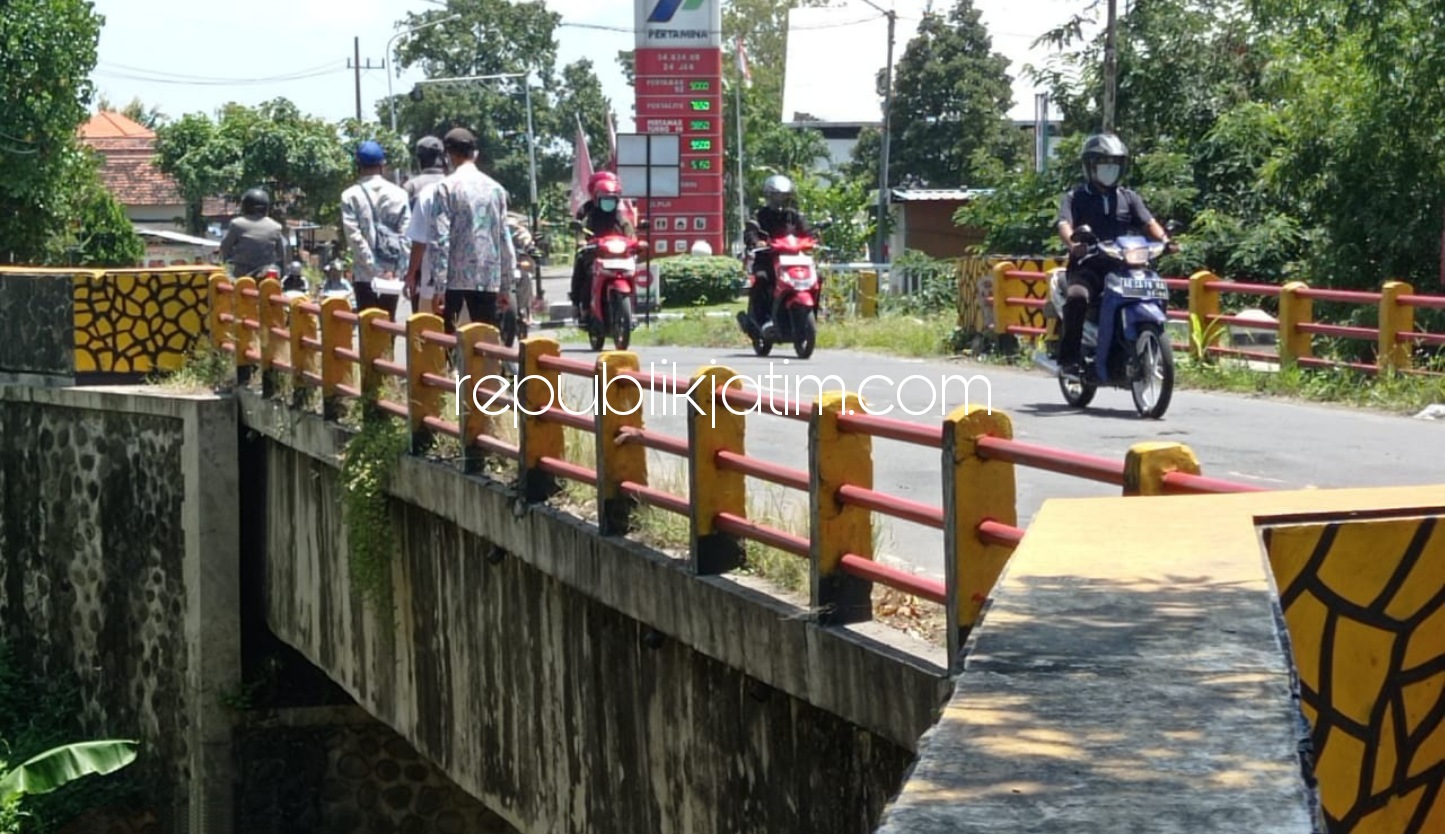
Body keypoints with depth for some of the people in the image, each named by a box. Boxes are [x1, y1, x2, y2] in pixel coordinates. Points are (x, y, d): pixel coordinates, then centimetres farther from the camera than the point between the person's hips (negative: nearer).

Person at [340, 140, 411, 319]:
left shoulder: (351, 196, -3)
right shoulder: (399, 194, 3)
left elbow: (355, 237, -10)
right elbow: (405, 235, -3)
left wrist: (375, 269, -10)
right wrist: (399, 269, -4)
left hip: (365, 273, -2)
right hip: (393, 271, 2)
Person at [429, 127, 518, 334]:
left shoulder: (447, 187, -5)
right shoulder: (495, 188, 8)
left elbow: (441, 237, -11)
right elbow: (504, 236, 9)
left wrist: (438, 284, -11)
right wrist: (506, 282, 15)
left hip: (455, 276, -3)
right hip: (489, 277, 3)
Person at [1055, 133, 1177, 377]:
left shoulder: (1129, 198, 19)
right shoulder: (1075, 198, 8)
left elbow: (1148, 222, 5)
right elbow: (1065, 224, -10)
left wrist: (1164, 241, -17)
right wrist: (1072, 244, -34)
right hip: (1087, 267, -4)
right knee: (1077, 296, -35)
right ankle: (1068, 357, -27)